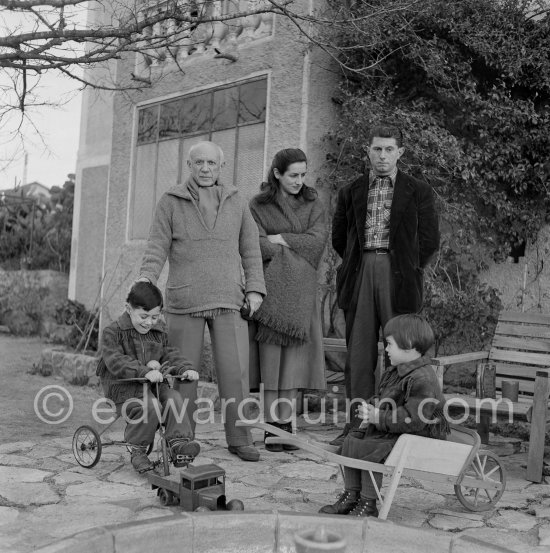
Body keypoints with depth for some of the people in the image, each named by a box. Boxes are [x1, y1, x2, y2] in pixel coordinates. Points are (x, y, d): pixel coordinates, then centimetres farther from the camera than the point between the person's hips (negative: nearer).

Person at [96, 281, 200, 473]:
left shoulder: (159, 331, 11)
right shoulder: (113, 332, -9)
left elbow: (169, 354, 8)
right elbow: (115, 362, -21)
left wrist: (185, 369, -14)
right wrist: (144, 371, -35)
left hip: (155, 383, 5)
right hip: (124, 385, -5)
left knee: (174, 398, -23)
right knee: (151, 406, -30)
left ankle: (179, 442, -21)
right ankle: (136, 448, -10)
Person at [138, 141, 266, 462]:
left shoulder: (236, 201, 14)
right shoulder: (171, 202, 8)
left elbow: (250, 248, 13)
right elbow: (157, 247, 2)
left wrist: (255, 288, 4)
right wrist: (146, 279, -13)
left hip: (229, 302, 1)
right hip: (184, 300, -1)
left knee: (236, 371, -4)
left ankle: (240, 438, 8)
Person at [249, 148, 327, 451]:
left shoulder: (313, 205, 10)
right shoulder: (258, 205, 3)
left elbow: (318, 241, -5)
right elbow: (256, 246, -9)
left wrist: (279, 239, -8)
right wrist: (297, 246, -8)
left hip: (301, 291, 2)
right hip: (270, 288, -2)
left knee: (295, 357, 0)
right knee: (270, 356, -4)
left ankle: (287, 426, 6)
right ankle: (271, 428, 2)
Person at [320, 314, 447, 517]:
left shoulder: (422, 379, -24)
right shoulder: (394, 372, 10)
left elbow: (412, 420, -30)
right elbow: (383, 399, 23)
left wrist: (377, 417, -26)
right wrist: (371, 407, -1)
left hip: (417, 437, -10)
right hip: (390, 431, 10)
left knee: (371, 450, -23)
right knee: (351, 440, 2)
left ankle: (368, 505, -8)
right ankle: (351, 495, 9)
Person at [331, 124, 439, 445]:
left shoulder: (418, 192, 7)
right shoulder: (351, 192, 15)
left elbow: (430, 240, 6)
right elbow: (339, 238, 19)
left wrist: (410, 270, 4)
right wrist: (356, 265, 11)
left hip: (398, 276, -2)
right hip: (360, 274, 3)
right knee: (358, 352, 2)